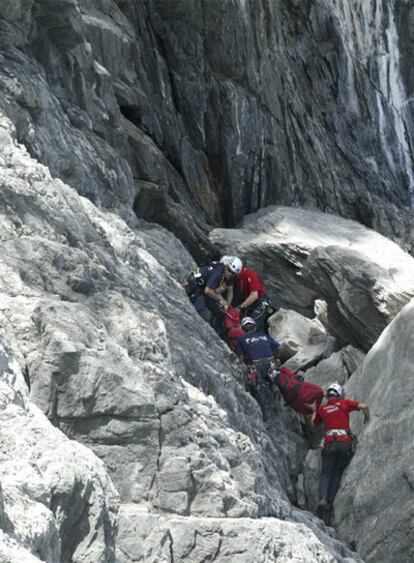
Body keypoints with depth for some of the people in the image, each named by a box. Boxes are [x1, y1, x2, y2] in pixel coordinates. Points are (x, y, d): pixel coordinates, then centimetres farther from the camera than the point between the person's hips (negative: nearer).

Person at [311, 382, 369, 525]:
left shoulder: (322, 409, 14)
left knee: (326, 474, 5)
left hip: (330, 442, 0)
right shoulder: (344, 403, 10)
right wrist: (366, 419, 17)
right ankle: (330, 502, 0)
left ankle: (322, 499, -21)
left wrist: (315, 410, 41)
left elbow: (313, 425, 28)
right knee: (337, 474, 12)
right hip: (346, 443, 0)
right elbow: (364, 406, 0)